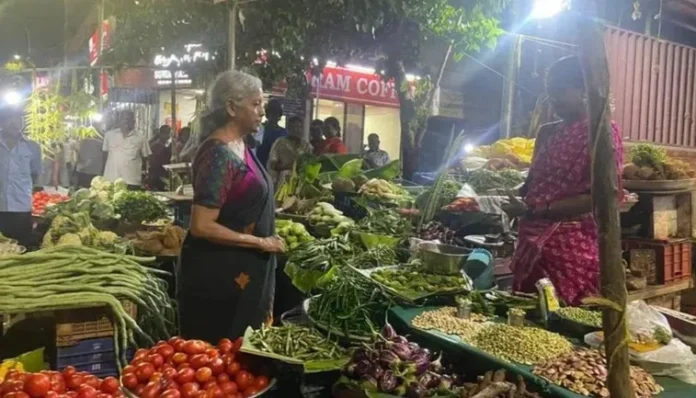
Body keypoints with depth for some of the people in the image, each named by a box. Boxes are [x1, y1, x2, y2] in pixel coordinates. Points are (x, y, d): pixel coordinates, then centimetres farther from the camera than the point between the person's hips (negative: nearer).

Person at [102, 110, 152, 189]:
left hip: (132, 181, -1)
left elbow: (145, 157, 9)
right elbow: (104, 154, 14)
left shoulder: (140, 138, 4)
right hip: (110, 180, 1)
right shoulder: (109, 135, 8)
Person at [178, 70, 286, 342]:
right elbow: (202, 227, -25)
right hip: (219, 273, -9)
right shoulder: (219, 154, -21)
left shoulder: (238, 145, 7)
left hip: (241, 270, 9)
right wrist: (261, 243, -19)